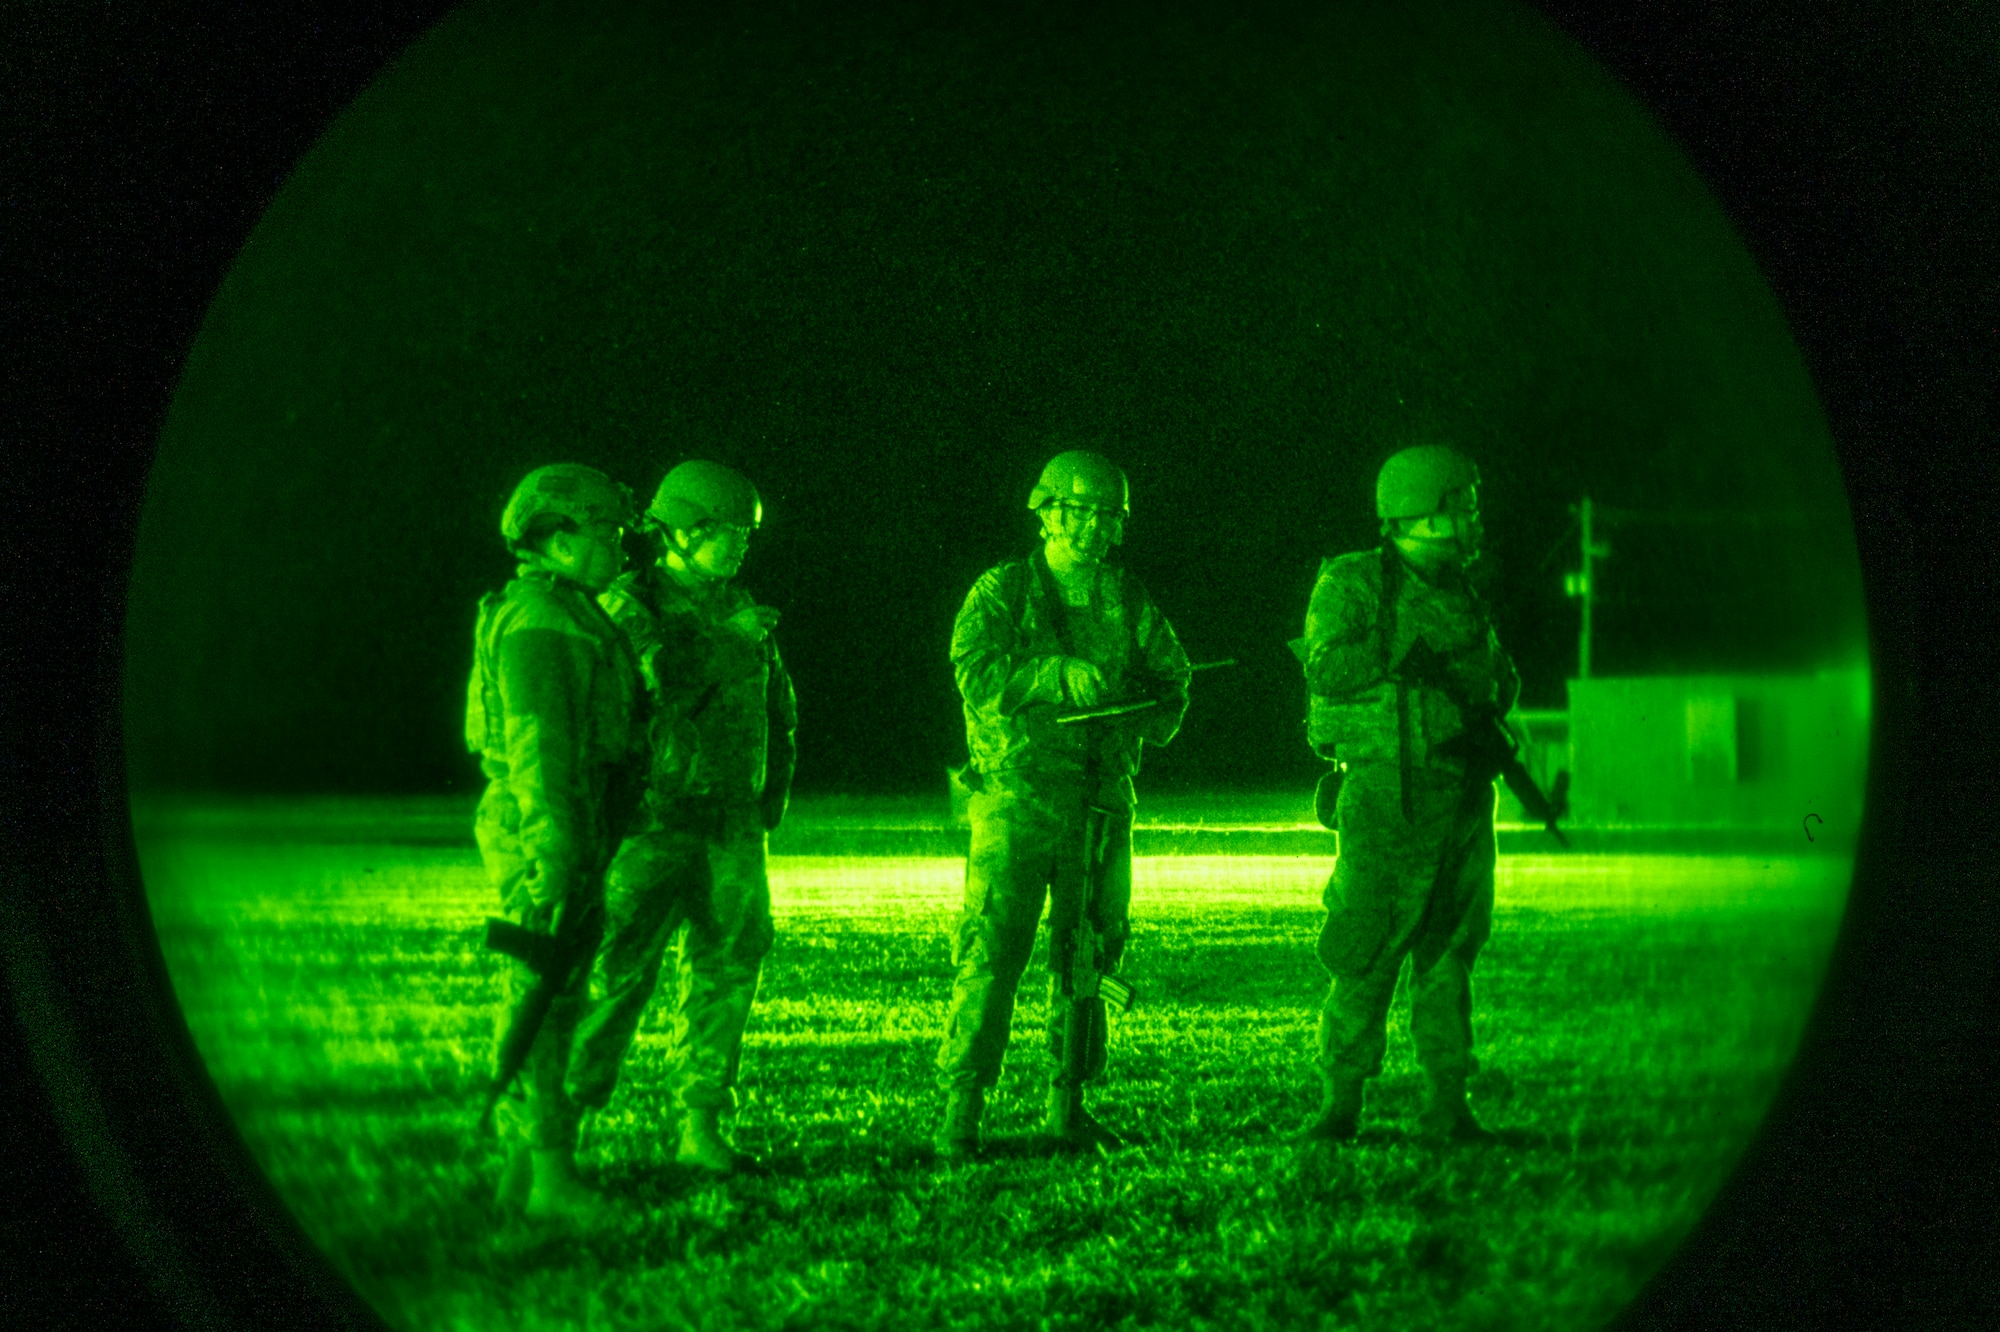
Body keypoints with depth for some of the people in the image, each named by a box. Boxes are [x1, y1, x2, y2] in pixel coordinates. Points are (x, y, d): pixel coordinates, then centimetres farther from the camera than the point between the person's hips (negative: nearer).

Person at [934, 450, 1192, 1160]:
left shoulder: (1129, 601, 12)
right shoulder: (1003, 590, 0)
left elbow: (1171, 683, 14)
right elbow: (976, 672, -14)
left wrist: (1141, 720, -7)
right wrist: (1060, 677, -24)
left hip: (1101, 798, 5)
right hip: (1014, 796, -4)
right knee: (992, 950, -10)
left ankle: (1068, 1102, 20)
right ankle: (960, 1110, -7)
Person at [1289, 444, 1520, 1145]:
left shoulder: (1462, 592, 15)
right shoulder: (1351, 582, -4)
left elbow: (1498, 677, 27)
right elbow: (1325, 670, -18)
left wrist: (1498, 698, 5)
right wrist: (1398, 654, -30)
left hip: (1464, 795, 6)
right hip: (1388, 796, -6)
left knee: (1450, 949, 8)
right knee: (1367, 954, -6)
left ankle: (1448, 1104, 14)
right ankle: (1340, 1106, 2)